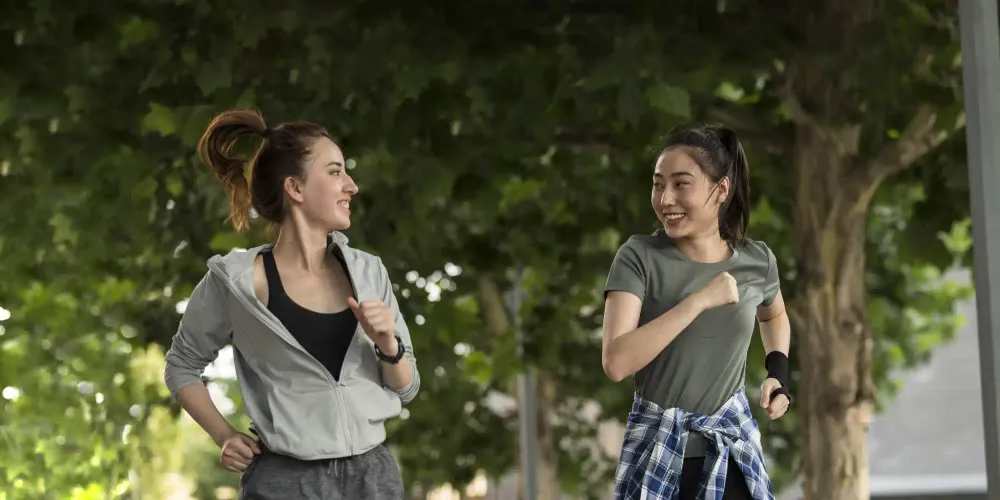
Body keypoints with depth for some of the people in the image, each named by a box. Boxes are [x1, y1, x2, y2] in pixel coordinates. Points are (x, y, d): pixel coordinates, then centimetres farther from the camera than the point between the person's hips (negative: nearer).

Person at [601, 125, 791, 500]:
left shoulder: (758, 261, -1)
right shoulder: (639, 257, -12)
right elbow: (616, 362, -24)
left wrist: (778, 373, 5)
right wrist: (699, 301, -25)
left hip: (732, 445, 3)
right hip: (657, 450, -3)